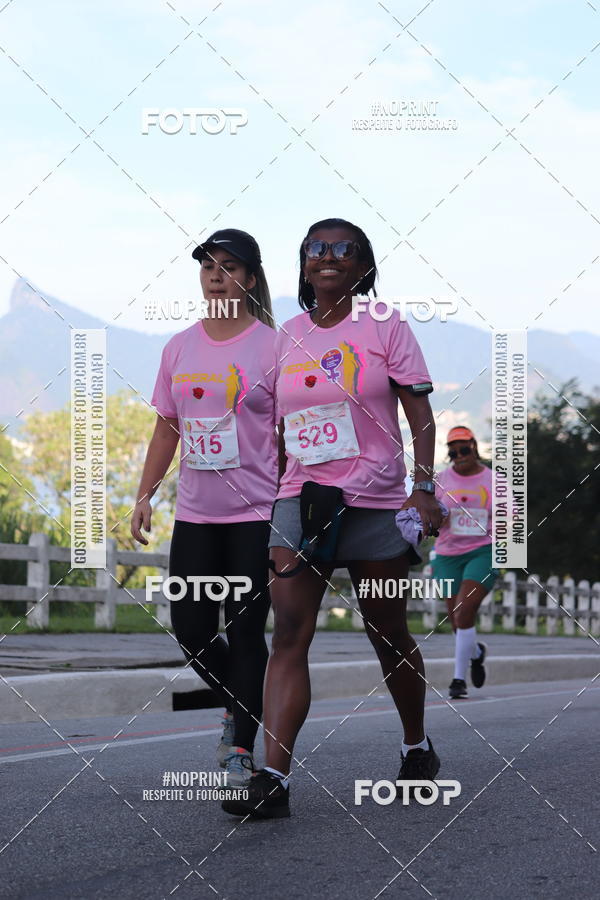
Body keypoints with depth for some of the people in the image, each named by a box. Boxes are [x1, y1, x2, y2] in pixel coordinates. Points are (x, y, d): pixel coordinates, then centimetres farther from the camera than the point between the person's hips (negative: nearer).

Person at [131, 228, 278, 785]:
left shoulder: (272, 346, -5)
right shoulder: (180, 348, 9)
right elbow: (167, 427, 16)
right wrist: (145, 495, 9)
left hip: (257, 514, -5)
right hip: (194, 514, 5)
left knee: (245, 632, -3)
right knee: (190, 629, 5)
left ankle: (243, 748, 6)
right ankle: (235, 706, 32)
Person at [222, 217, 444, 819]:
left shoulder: (383, 326, 1)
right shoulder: (286, 336, 10)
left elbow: (420, 414, -2)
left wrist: (425, 488, -11)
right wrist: (268, 501, 14)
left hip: (376, 500, -2)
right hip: (300, 499, 2)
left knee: (388, 634, 9)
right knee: (288, 636, -11)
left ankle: (416, 745, 32)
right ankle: (272, 778, -19)